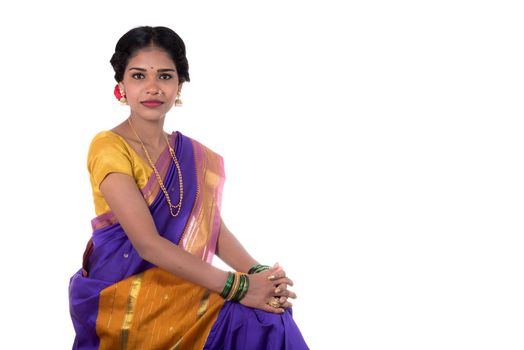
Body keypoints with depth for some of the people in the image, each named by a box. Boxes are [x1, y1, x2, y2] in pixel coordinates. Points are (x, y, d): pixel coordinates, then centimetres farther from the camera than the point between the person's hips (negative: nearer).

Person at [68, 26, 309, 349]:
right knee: (251, 320, -23)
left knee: (272, 319, -17)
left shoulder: (197, 159, 9)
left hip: (178, 289, 6)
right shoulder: (108, 147, -12)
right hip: (121, 296, -6)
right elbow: (147, 243, -21)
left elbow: (215, 227, 4)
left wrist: (258, 273, -18)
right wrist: (238, 287, -26)